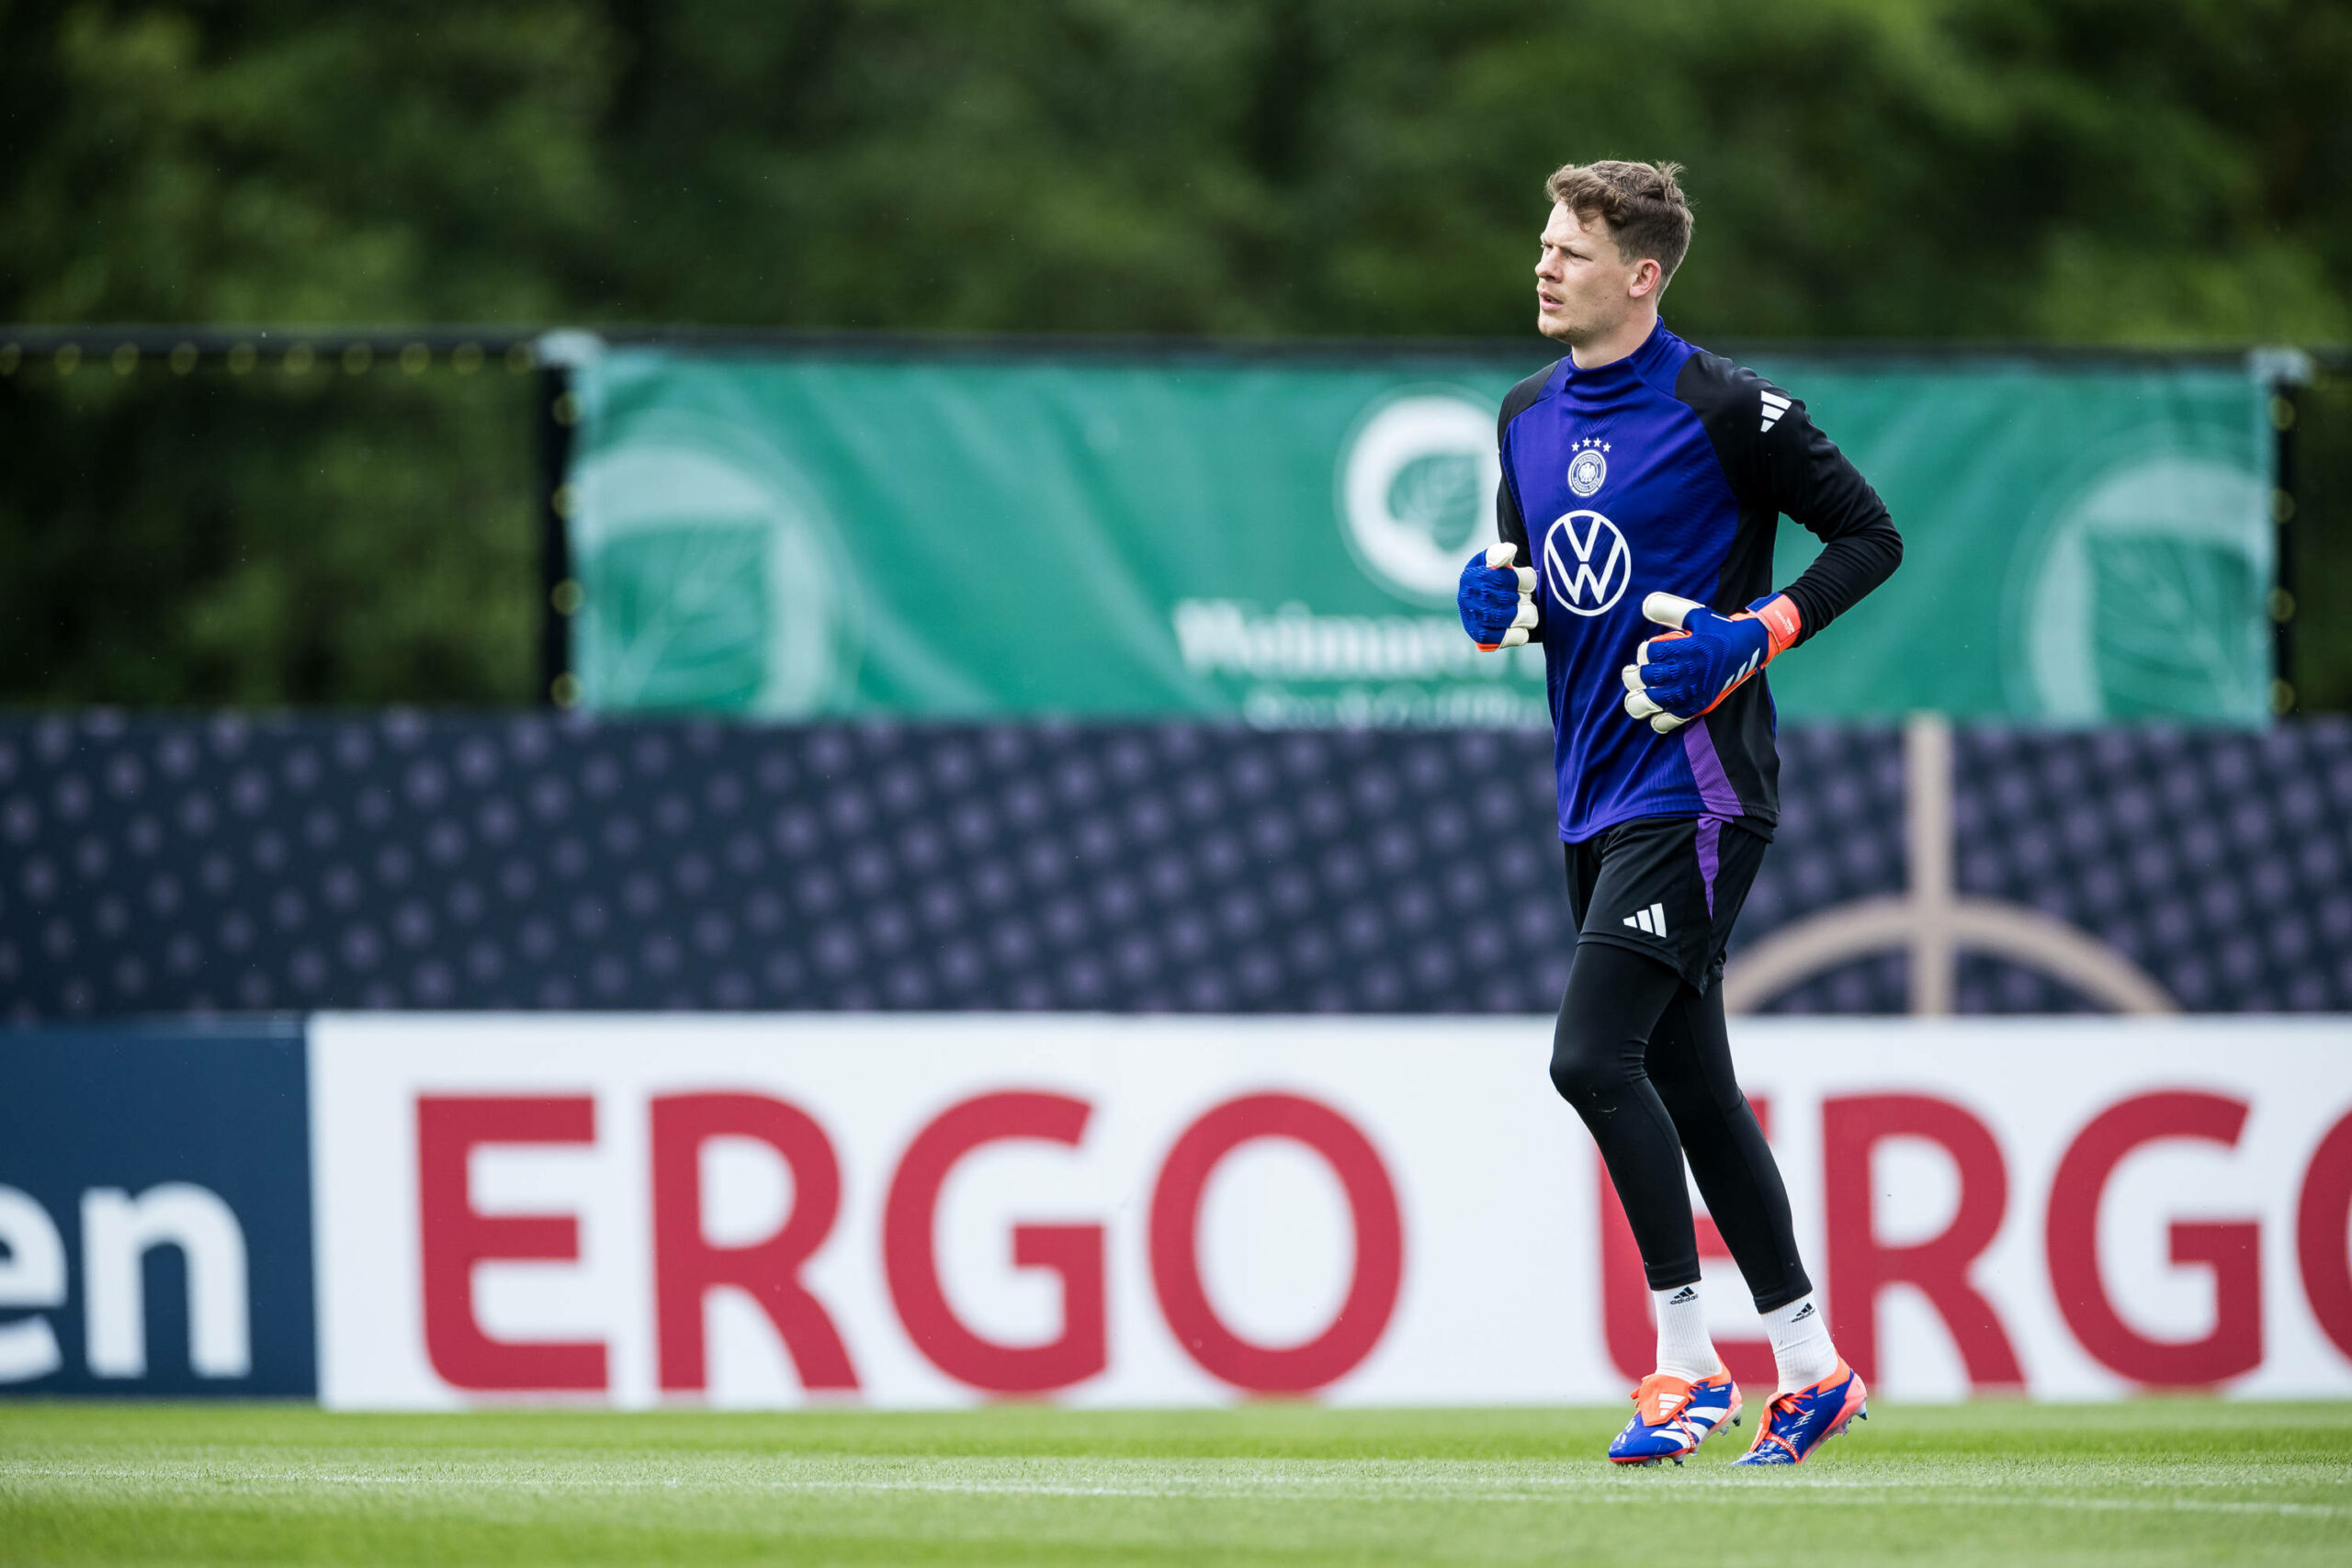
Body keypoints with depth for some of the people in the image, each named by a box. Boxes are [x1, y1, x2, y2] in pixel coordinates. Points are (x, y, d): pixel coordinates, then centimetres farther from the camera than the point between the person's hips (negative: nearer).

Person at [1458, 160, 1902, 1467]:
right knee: (1689, 1085, 10)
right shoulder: (1529, 417, 11)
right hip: (1598, 798, 8)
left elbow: (1871, 537, -6)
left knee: (1594, 1056, -16)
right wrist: (1497, 601, 0)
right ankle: (1811, 1365, 19)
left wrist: (1751, 640, -17)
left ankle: (1689, 1360, -8)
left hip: (1694, 785, -8)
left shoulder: (1725, 409, -11)